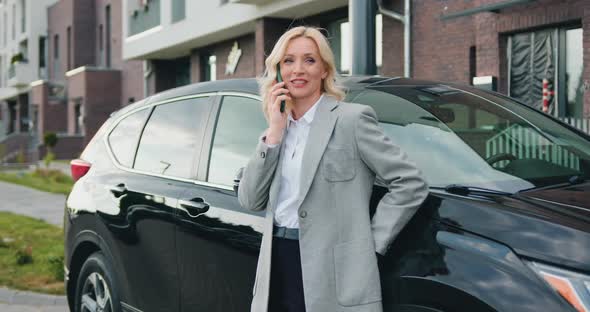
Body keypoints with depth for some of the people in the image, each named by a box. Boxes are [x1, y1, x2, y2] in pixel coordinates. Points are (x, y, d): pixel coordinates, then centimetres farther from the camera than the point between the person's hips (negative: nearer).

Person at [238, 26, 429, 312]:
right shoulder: (280, 127, 10)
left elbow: (410, 183, -9)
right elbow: (250, 200, 2)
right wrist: (274, 132, -4)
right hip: (277, 268, 5)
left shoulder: (352, 118, -7)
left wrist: (372, 241, -9)